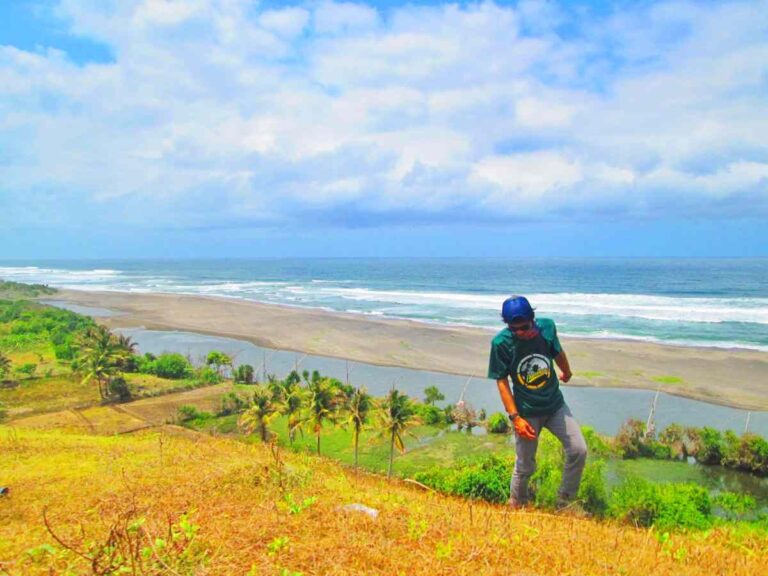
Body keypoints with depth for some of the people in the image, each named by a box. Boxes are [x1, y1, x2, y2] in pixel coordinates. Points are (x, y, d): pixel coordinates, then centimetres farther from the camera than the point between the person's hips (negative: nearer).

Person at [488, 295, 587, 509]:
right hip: (527, 412, -3)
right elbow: (502, 381, -14)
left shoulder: (546, 327, -11)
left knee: (578, 450, -1)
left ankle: (565, 503, 20)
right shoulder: (501, 343, -20)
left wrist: (566, 372, 30)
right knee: (525, 466, 6)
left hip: (555, 404, 4)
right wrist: (515, 417, -18)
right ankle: (516, 505, 33)